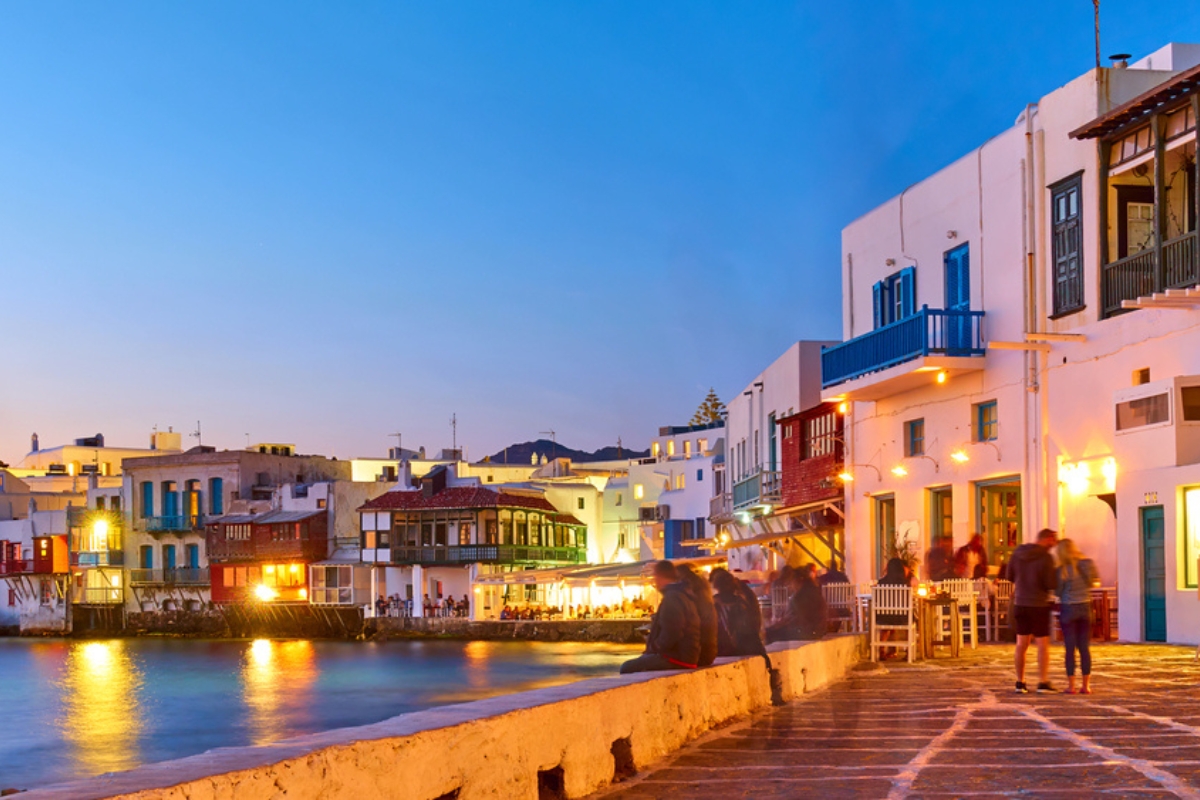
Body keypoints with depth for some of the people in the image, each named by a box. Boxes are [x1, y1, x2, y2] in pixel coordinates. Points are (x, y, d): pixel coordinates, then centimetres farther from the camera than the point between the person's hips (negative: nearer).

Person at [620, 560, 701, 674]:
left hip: (676, 660, -11)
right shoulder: (682, 595, 19)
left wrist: (652, 647, -9)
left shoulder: (672, 598, -15)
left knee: (627, 669, -12)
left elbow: (670, 636, -24)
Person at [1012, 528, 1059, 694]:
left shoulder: (1018, 553, 2)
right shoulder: (1046, 557, -15)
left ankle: (1020, 682, 12)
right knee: (1043, 644, 2)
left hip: (1020, 603, 5)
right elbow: (1052, 584, -16)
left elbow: (1010, 574, 12)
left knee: (1021, 644, 10)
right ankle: (1043, 682, 0)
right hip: (1039, 605, -5)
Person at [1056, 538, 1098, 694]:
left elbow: (1058, 591, -8)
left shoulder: (1062, 570, -14)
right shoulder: (1088, 564, -2)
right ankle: (1086, 685, 9)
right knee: (1085, 648, 9)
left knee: (1070, 648, 2)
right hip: (1085, 607, 4)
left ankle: (1071, 685, 2)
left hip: (1068, 608, -4)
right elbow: (1096, 581, 14)